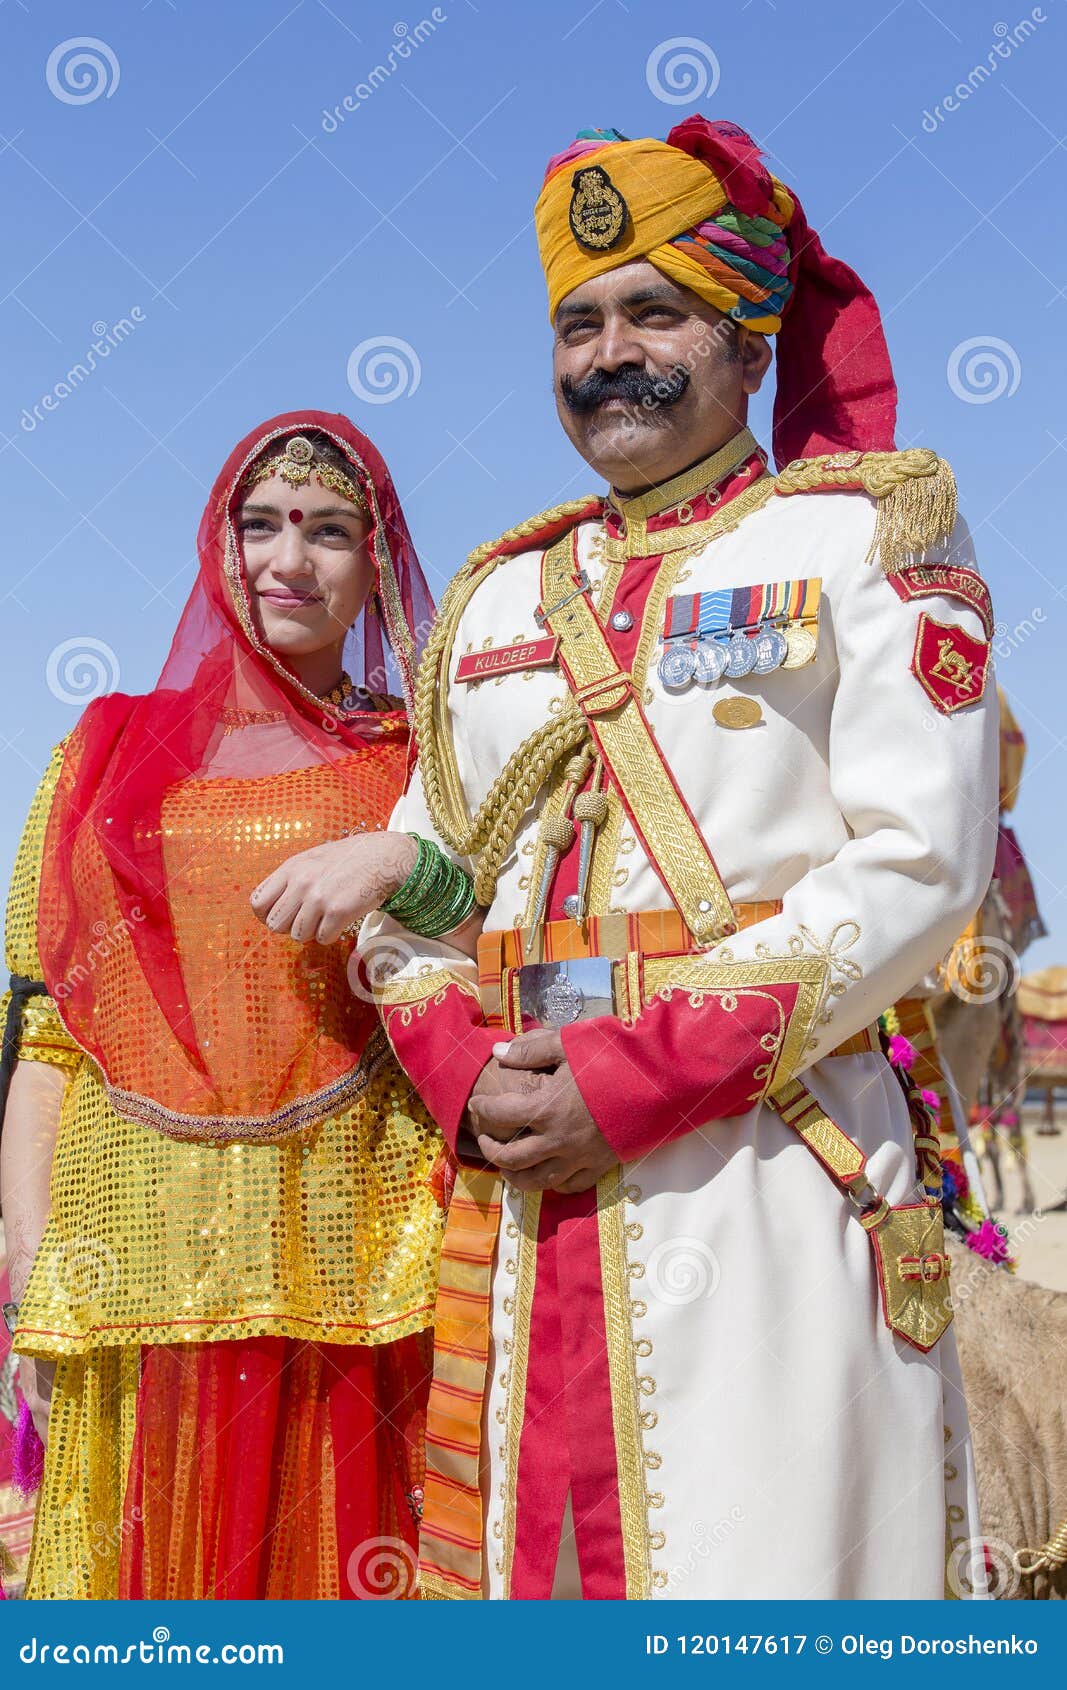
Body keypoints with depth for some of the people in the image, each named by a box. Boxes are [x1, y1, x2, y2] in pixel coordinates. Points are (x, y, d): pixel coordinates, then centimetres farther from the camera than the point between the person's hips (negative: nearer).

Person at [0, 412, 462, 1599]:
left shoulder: (418, 766, 11)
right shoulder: (113, 753, 15)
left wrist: (402, 864, -14)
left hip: (345, 1263, -1)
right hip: (136, 1250, 2)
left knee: (332, 1559, 0)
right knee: (138, 1567, 3)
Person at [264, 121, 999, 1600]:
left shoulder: (863, 535, 4)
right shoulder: (499, 594, 20)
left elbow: (918, 863, -8)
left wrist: (638, 1077, -14)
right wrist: (464, 1071, -4)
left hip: (767, 1162, -4)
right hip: (517, 1174, 5)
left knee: (762, 1553, -4)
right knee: (523, 1555, 7)